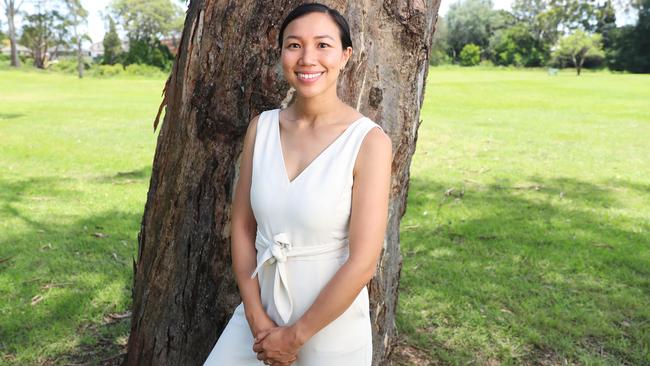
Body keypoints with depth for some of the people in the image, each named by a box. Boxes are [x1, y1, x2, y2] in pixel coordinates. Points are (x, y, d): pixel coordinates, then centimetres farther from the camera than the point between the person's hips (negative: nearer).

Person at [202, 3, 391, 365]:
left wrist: (295, 336, -11)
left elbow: (363, 263, -18)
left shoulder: (370, 141, -17)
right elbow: (242, 225, 1)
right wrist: (256, 316, -6)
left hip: (330, 328, -3)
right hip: (259, 313, 4)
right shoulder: (261, 127, -3)